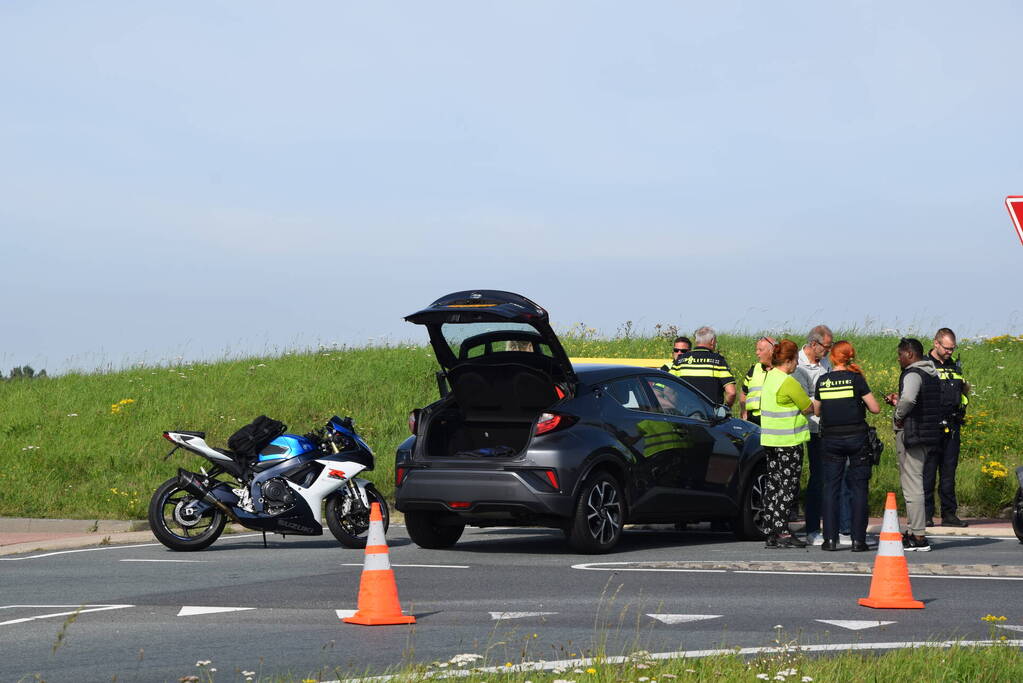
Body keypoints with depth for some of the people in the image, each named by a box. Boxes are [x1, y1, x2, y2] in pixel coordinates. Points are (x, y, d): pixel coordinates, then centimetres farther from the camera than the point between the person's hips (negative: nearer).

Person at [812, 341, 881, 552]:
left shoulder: (822, 381, 2)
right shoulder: (855, 378, -7)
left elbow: (817, 411, 12)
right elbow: (875, 408, -5)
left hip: (830, 438, 2)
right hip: (856, 438, -2)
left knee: (830, 488, 7)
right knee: (858, 488, 3)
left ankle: (830, 539, 2)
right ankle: (858, 540, 0)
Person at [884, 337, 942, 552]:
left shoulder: (913, 374, -15)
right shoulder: (932, 375, 15)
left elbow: (908, 399, -34)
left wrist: (899, 416, -15)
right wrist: (898, 401, 17)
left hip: (911, 434, -10)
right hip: (929, 434, 10)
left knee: (912, 486, -7)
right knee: (913, 484, 18)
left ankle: (918, 537, -8)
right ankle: (912, 531, 24)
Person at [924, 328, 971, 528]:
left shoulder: (955, 367, 17)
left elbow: (963, 394, 27)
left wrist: (966, 389, 9)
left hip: (952, 427, 5)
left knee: (949, 471, 8)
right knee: (928, 471, -4)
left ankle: (949, 513, 12)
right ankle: (926, 514, -1)